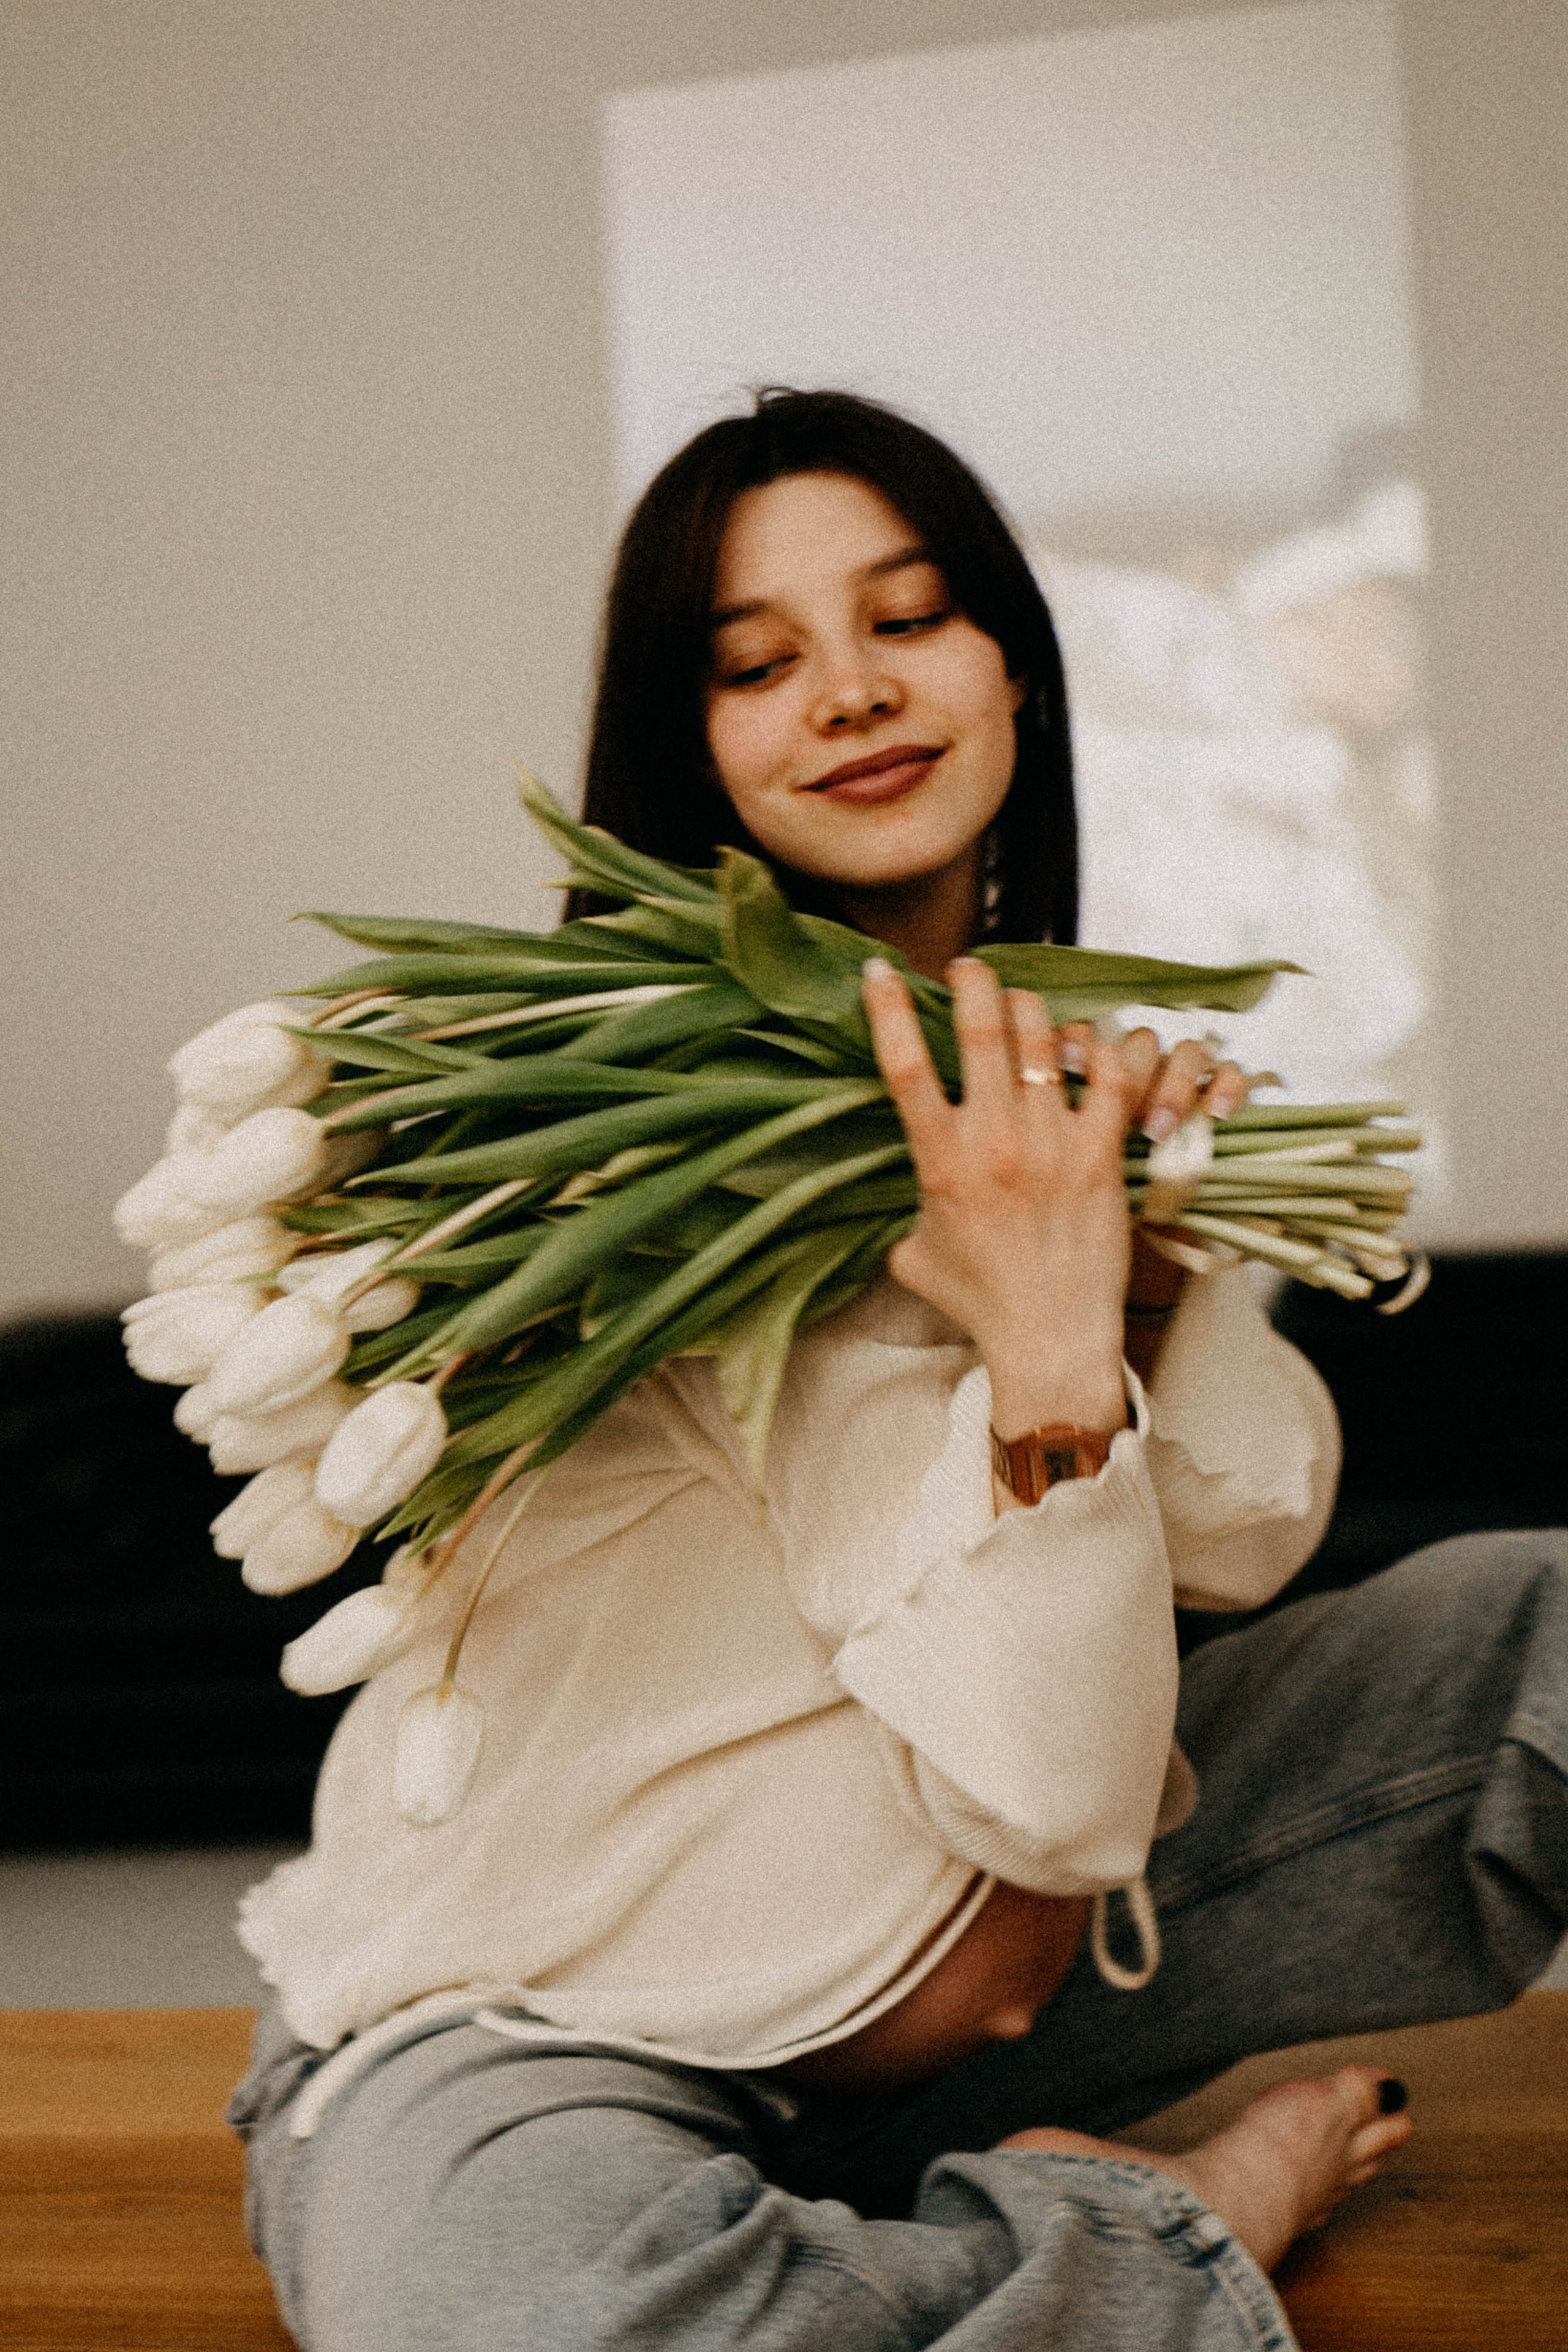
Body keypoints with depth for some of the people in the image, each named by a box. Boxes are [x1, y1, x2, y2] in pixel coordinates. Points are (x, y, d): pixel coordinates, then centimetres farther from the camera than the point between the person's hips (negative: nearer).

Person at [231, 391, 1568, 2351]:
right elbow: (1040, 1799, -25)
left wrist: (1154, 1255, -18)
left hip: (967, 1939, 7)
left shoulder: (1054, 1058, 4)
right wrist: (1051, 1359, -37)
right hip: (538, 2015, -7)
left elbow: (1251, 1537, -2)